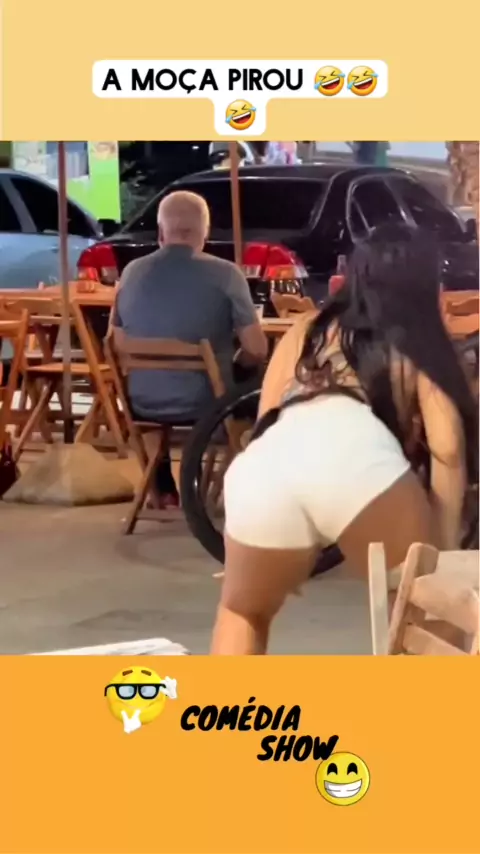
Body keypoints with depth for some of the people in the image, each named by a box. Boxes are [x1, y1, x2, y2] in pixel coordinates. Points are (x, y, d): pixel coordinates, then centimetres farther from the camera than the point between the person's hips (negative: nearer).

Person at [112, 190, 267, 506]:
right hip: (207, 407, -3)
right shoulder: (224, 274, -13)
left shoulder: (132, 273, -3)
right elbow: (257, 351, -13)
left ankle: (163, 486, 43)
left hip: (144, 406, 4)